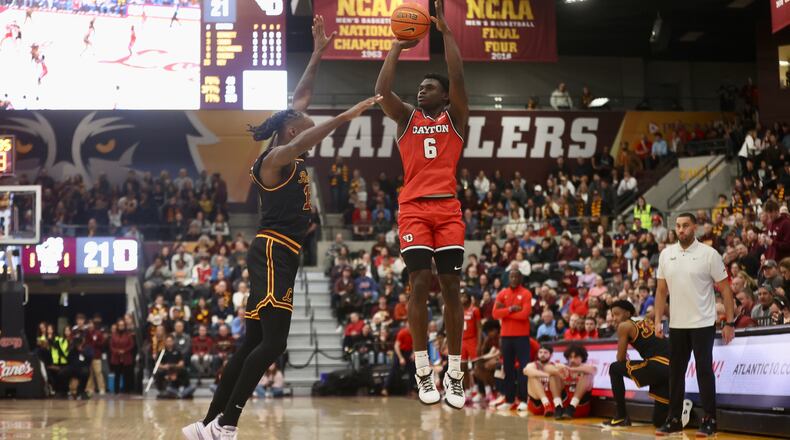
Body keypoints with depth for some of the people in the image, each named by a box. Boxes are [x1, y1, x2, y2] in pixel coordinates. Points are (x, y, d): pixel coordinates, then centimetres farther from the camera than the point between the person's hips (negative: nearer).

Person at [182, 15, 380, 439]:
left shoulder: (289, 159, 17)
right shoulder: (274, 159, -7)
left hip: (280, 255, 10)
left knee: (253, 343, 8)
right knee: (272, 343, -15)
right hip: (273, 252, -10)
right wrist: (343, 117, -39)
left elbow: (300, 100, 24)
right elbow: (304, 140, -31)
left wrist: (318, 53, 23)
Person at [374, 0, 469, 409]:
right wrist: (398, 45, 1)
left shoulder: (454, 117, 12)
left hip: (447, 207, 0)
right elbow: (382, 90, -2)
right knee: (419, 282, -10)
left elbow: (458, 80, -4)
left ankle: (454, 374, 1)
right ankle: (423, 371, -5)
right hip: (414, 207, 0)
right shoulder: (406, 117, 14)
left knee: (451, 285, -2)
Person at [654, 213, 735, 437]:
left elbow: (725, 289, -5)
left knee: (704, 371, -2)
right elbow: (661, 290, 11)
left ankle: (709, 420, 5)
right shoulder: (666, 254, 5)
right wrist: (658, 320, 4)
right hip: (677, 325, 4)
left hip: (703, 324, -4)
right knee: (676, 372, 8)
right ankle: (674, 420, 16)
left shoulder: (709, 254, -7)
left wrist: (729, 323, -9)